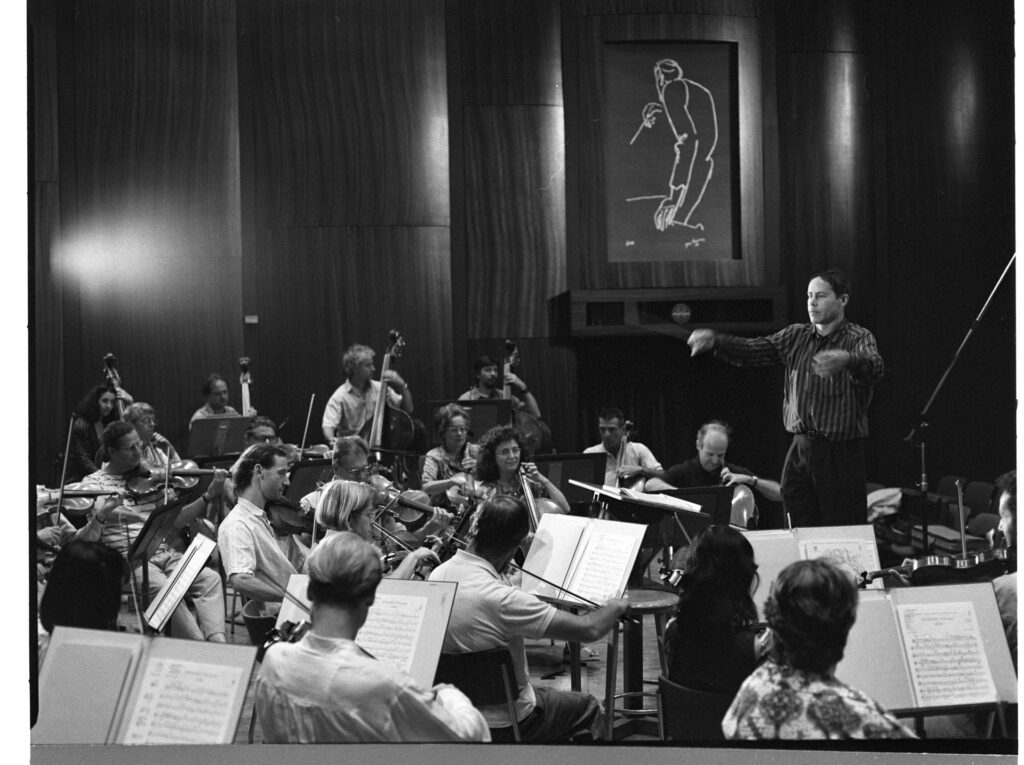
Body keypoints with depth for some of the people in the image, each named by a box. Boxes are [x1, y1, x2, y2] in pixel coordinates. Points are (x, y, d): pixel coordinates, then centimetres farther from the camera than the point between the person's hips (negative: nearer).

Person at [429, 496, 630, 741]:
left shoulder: (438, 575, -11)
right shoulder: (501, 599, -34)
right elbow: (589, 630, -28)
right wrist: (616, 606, -11)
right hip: (501, 726, -7)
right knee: (589, 709, 19)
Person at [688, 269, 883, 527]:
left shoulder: (859, 338, -4)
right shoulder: (795, 337, 12)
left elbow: (873, 366, -25)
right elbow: (752, 350, 4)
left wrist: (846, 359, -48)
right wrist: (714, 340, -15)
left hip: (841, 453, -4)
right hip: (800, 450, 4)